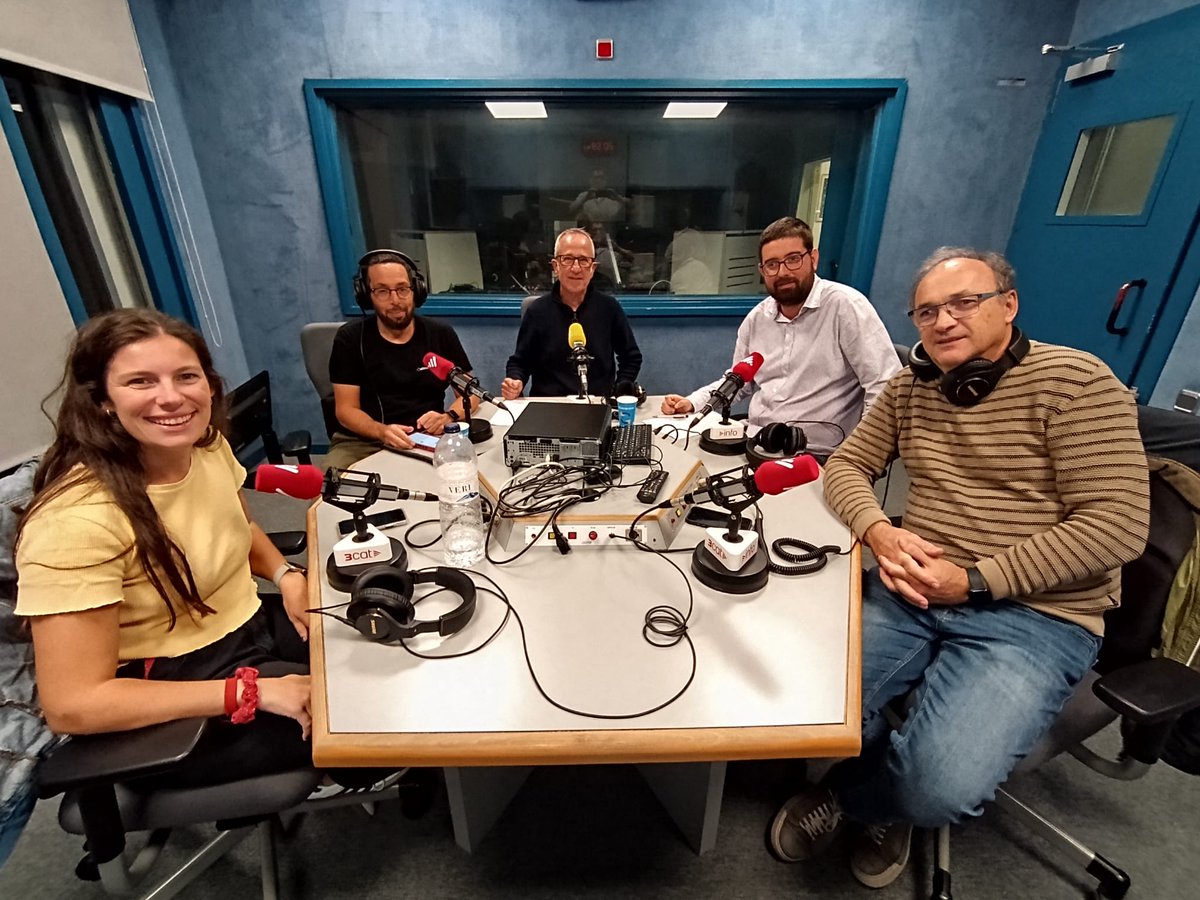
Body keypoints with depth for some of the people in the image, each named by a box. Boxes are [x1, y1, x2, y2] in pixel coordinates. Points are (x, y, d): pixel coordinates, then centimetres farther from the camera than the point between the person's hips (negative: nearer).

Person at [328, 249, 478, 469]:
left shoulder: (440, 334, 5)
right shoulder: (349, 338, 1)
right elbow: (346, 409, -3)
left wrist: (448, 416, -16)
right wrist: (382, 432, -25)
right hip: (362, 441, -2)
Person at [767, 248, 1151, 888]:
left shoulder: (1075, 380, -7)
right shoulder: (909, 388, 9)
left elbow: (1118, 523, -12)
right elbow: (846, 466, 11)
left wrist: (974, 580, -19)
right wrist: (877, 531, -11)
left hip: (1037, 615, -3)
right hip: (912, 592, 4)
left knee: (938, 788, -25)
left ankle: (846, 795, 13)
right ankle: (881, 806, 17)